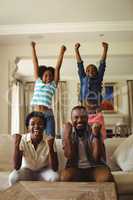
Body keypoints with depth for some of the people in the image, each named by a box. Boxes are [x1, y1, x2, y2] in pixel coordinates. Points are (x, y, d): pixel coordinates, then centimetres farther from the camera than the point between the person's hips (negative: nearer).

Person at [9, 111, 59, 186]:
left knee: (54, 177, -30)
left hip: (44, 170, 0)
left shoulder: (49, 140, -19)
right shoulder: (22, 140, -19)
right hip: (27, 170, 0)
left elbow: (55, 168, -21)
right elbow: (16, 167, -22)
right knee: (13, 177, -30)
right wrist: (16, 145, -33)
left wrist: (50, 148, -35)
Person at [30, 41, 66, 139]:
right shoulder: (38, 82, 14)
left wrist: (62, 52, 2)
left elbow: (57, 67, 5)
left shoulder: (53, 85, 9)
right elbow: (35, 63, 14)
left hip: (48, 114, -1)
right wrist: (33, 48, 19)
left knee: (50, 137, -3)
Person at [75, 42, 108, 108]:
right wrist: (76, 50, 10)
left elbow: (102, 64, 9)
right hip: (85, 106, 0)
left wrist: (105, 49, 7)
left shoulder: (98, 79, 11)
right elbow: (80, 65, 11)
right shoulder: (83, 79, 13)